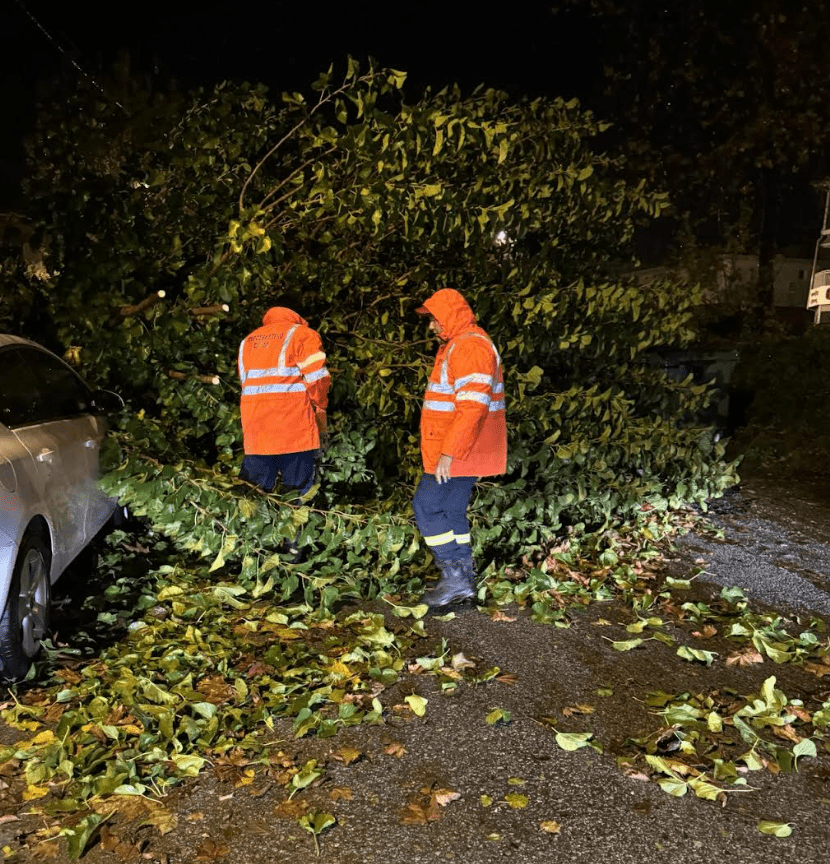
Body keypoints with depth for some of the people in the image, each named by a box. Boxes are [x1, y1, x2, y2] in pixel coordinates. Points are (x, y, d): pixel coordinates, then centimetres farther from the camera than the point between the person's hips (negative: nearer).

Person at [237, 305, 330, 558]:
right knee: (296, 492, 4)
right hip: (294, 430, -4)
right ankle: (292, 549, 3)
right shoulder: (302, 334, 6)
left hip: (254, 430, 4)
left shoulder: (247, 342, 21)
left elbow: (246, 385, 15)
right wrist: (322, 424, 5)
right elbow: (317, 381, -3)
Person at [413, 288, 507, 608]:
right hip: (459, 451, 11)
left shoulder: (470, 346, -17)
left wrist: (449, 452, -26)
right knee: (452, 512, 14)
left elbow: (473, 406, -26)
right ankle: (463, 580, 21)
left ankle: (456, 577, -2)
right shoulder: (459, 344, 19)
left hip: (459, 453, -11)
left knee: (427, 506, -7)